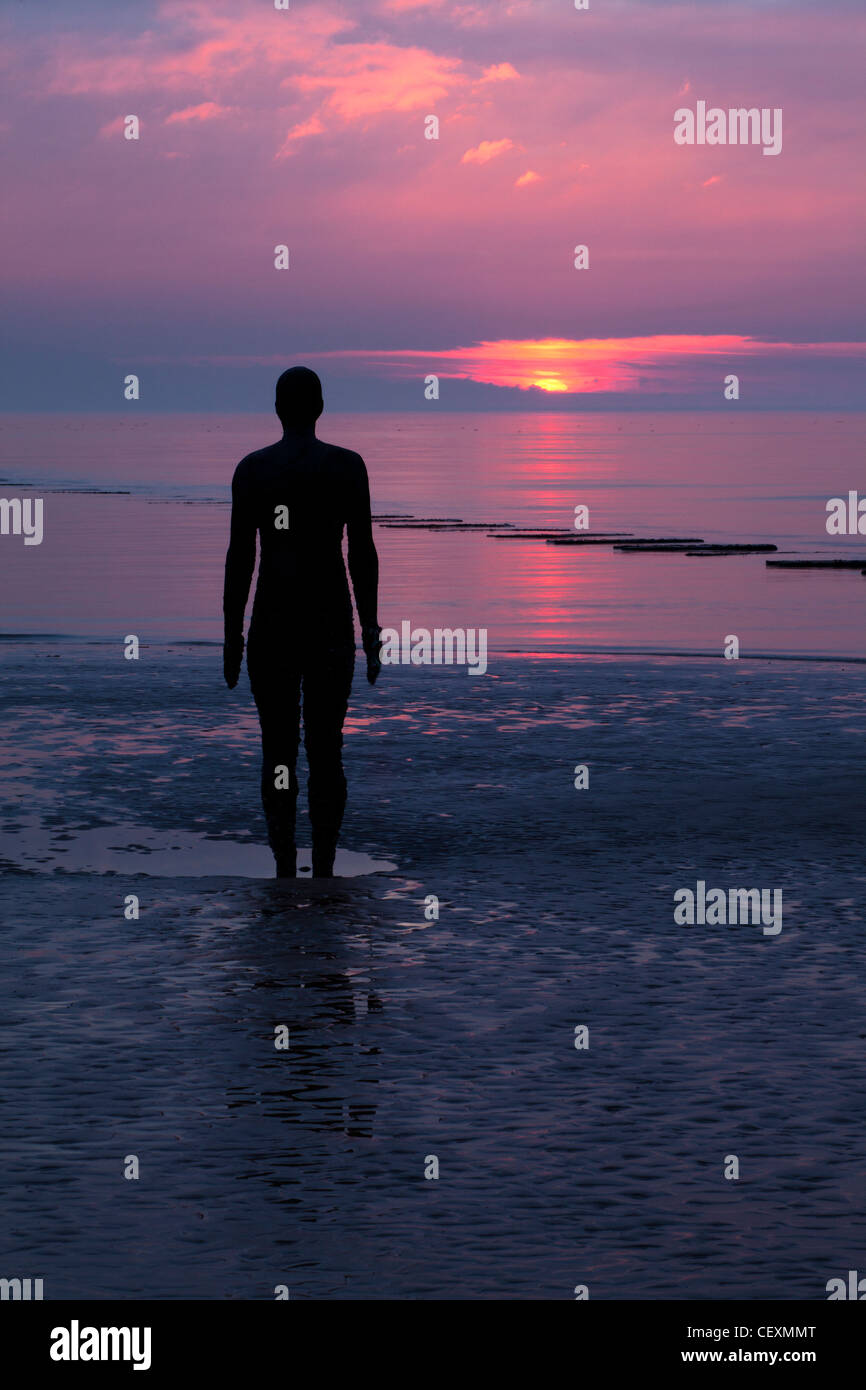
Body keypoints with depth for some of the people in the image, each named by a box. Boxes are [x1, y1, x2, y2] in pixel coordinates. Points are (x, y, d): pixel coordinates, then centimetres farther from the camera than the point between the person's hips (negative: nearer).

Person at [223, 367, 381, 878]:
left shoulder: (252, 468, 0)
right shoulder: (347, 465, 0)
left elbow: (240, 555, -1)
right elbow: (363, 551, -1)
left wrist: (232, 634, 4)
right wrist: (371, 627, 6)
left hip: (272, 624, 0)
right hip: (332, 623, 0)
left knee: (278, 750, 4)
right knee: (327, 749, 4)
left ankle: (285, 869, 3)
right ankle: (324, 870, 4)